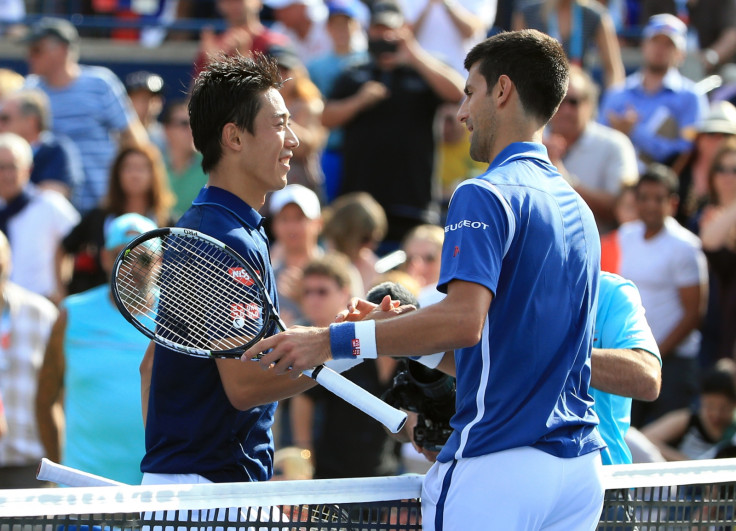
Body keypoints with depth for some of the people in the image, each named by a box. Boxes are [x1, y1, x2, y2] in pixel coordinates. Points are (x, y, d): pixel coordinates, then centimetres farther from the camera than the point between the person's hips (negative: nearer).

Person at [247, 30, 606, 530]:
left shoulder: (485, 196, -10)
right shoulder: (578, 210, 17)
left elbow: (464, 320, -25)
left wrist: (333, 340, -22)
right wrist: (399, 327, 17)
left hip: (496, 466, -8)